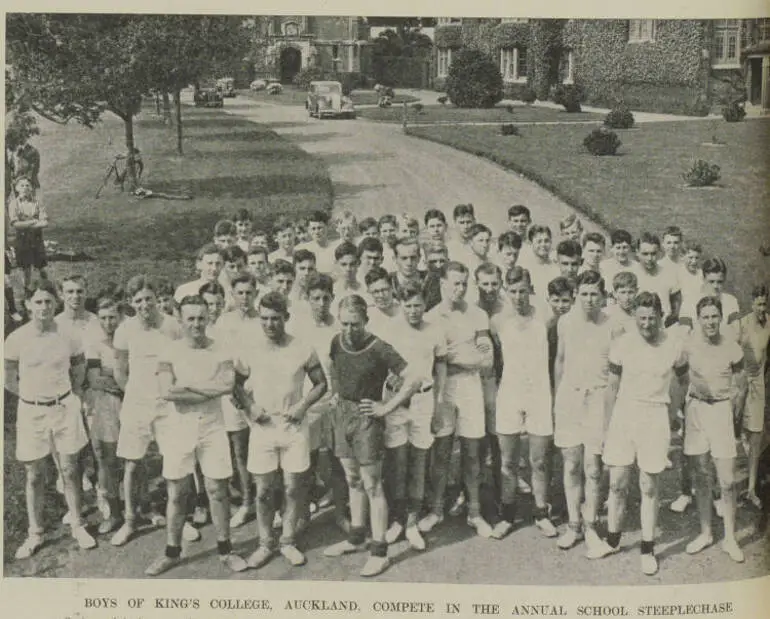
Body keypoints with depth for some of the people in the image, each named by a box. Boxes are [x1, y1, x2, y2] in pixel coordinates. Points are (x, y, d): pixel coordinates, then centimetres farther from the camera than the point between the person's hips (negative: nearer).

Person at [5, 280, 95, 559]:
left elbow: (78, 373, 12)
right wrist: (35, 395, 6)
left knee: (70, 471, 6)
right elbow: (9, 380, 4)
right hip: (30, 411, 0)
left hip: (64, 408, 0)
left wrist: (69, 395, 8)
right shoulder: (16, 339, -8)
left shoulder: (68, 337, -5)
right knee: (34, 476, 8)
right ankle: (34, 533, 20)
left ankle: (77, 527, 19)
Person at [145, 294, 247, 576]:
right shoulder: (169, 352, -3)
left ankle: (225, 549, 20)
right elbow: (165, 392, -17)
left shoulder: (220, 350, -1)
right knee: (176, 493, 8)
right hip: (179, 428, 0)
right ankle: (172, 552, 21)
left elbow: (227, 385, -17)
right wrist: (208, 391, -16)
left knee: (217, 491, 6)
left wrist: (187, 386, -16)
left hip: (212, 428, 0)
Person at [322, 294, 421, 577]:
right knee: (353, 480, 17)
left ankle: (379, 552, 6)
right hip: (342, 414, 6)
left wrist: (386, 407, -15)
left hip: (366, 417, -6)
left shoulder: (379, 349, -18)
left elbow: (413, 381, -18)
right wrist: (338, 393, 11)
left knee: (372, 486, -1)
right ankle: (356, 538, 31)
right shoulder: (336, 342, 0)